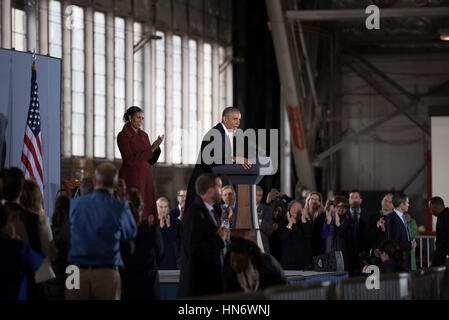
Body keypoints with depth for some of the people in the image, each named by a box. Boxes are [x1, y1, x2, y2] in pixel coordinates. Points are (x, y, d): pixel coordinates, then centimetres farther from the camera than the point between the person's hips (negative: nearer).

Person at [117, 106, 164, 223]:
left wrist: (156, 147, -6)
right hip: (131, 178, -7)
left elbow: (152, 161, 13)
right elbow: (130, 160, -16)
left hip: (145, 178, 7)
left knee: (148, 214, 0)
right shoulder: (123, 135, -7)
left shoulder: (144, 135, 13)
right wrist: (151, 149, -16)